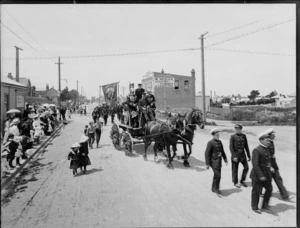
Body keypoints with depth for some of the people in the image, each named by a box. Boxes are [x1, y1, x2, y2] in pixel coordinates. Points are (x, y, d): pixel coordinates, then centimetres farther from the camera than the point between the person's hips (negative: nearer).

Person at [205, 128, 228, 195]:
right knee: (217, 175, -9)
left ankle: (214, 188, 28)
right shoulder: (210, 143, -13)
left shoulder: (219, 142, 9)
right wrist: (207, 164, -15)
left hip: (219, 161, 7)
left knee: (217, 175, 14)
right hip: (214, 161, -7)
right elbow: (207, 154, -13)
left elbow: (222, 152, 16)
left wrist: (225, 160, 10)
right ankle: (215, 188, 9)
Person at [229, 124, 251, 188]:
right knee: (235, 169, 5)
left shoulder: (244, 136, 4)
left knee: (246, 167, 2)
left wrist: (249, 156, 9)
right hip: (236, 155, -4)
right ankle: (235, 182, 24)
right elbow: (231, 147, -12)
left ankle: (242, 181, 22)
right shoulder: (233, 136, -8)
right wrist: (234, 156, -18)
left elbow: (246, 146, 9)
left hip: (242, 154, 4)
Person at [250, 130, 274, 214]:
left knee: (269, 189, 15)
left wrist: (270, 167, 4)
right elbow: (255, 165, -23)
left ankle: (265, 205, 33)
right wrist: (260, 176, -24)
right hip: (258, 175, -8)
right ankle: (255, 207, 24)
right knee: (256, 192, 6)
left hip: (266, 174, 8)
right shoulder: (256, 150, -20)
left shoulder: (266, 149, 7)